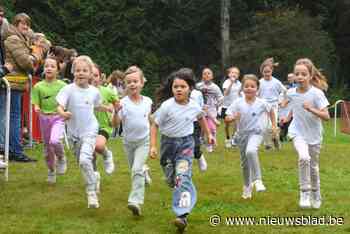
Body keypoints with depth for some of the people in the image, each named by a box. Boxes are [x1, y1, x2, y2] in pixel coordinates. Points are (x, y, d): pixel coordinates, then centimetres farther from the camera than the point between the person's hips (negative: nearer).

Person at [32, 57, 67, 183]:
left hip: (58, 117, -3)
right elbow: (36, 104, 0)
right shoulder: (38, 86, 0)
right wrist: (37, 109, -21)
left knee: (55, 141, -27)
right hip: (44, 117, 3)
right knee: (47, 146, 12)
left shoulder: (62, 85, -3)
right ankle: (51, 170, 32)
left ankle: (61, 158, 4)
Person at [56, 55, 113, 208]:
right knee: (82, 162, 15)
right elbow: (59, 106, -19)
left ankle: (92, 193, -15)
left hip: (90, 130, -1)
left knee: (85, 159, -22)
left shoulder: (94, 91, 0)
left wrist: (108, 108, 7)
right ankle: (94, 179, 44)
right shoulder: (68, 89, -9)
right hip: (74, 132, 2)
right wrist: (63, 113, -39)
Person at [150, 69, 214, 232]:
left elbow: (201, 118, 16)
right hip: (168, 142, 1)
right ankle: (180, 197, 46)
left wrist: (208, 135, 23)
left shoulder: (194, 106, -8)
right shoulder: (167, 106, -15)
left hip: (186, 142, -1)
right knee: (171, 178, 13)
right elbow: (155, 125, -10)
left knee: (183, 177, -19)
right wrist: (153, 146, -18)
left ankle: (182, 215, -28)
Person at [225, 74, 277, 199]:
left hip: (256, 133, -3)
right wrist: (233, 118, -30)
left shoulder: (261, 103, -8)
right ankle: (247, 187, 36)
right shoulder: (238, 103, -9)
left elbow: (270, 110, 14)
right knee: (244, 163, 14)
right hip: (242, 134, 3)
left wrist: (274, 125, 13)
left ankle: (257, 180, -22)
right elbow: (226, 119, -10)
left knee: (251, 151, -34)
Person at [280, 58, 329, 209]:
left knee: (314, 166, 13)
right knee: (304, 158, -28)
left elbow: (326, 116, -23)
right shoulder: (291, 93, -7)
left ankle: (316, 196, 37)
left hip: (314, 135, -1)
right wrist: (288, 117, 6)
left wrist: (311, 109, -35)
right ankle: (305, 192, -15)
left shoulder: (316, 93, -18)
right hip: (298, 133, 1)